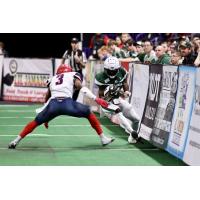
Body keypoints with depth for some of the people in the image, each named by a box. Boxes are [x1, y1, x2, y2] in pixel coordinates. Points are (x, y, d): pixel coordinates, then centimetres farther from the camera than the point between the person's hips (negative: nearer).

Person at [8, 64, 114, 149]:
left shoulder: (53, 79, 34)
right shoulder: (73, 75, 24)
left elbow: (47, 97, 38)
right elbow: (81, 88, 3)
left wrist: (46, 117, 47)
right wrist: (96, 99, -2)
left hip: (53, 104, 3)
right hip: (67, 103, -3)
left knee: (37, 121, 24)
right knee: (89, 113, 20)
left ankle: (16, 141, 20)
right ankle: (103, 138, 17)